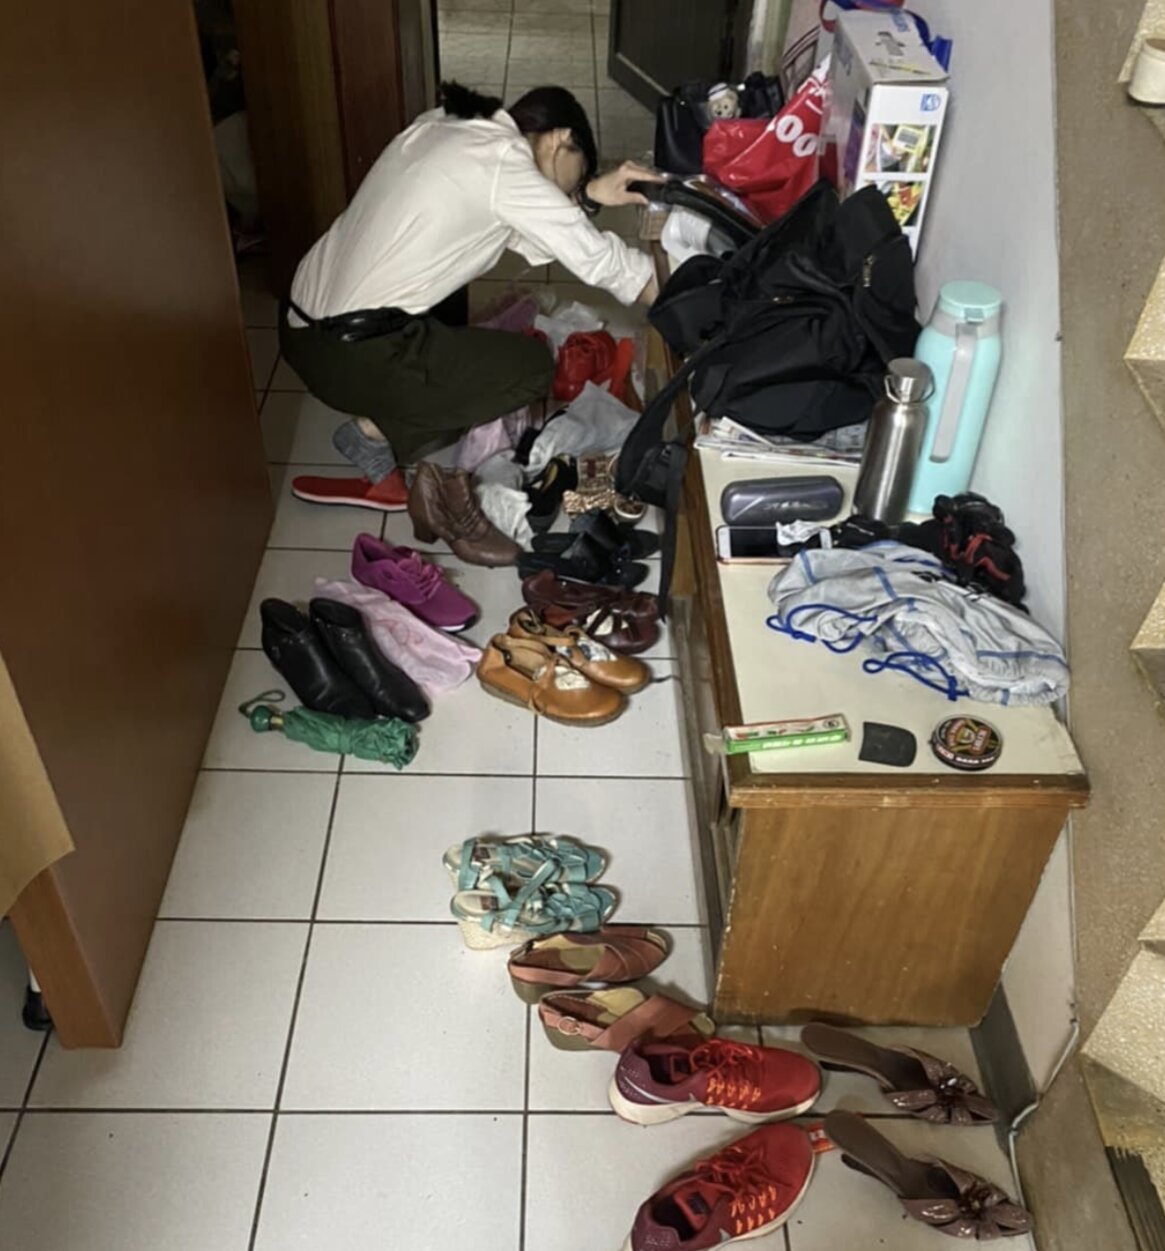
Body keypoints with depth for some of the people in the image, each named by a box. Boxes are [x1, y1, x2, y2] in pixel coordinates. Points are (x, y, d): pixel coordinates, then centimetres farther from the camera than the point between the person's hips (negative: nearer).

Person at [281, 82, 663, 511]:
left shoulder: (444, 128, 14)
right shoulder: (502, 162, -11)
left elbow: (526, 237, 19)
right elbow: (595, 257, -7)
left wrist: (589, 195, 10)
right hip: (351, 353, -9)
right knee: (534, 366, 5)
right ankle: (375, 431, 4)